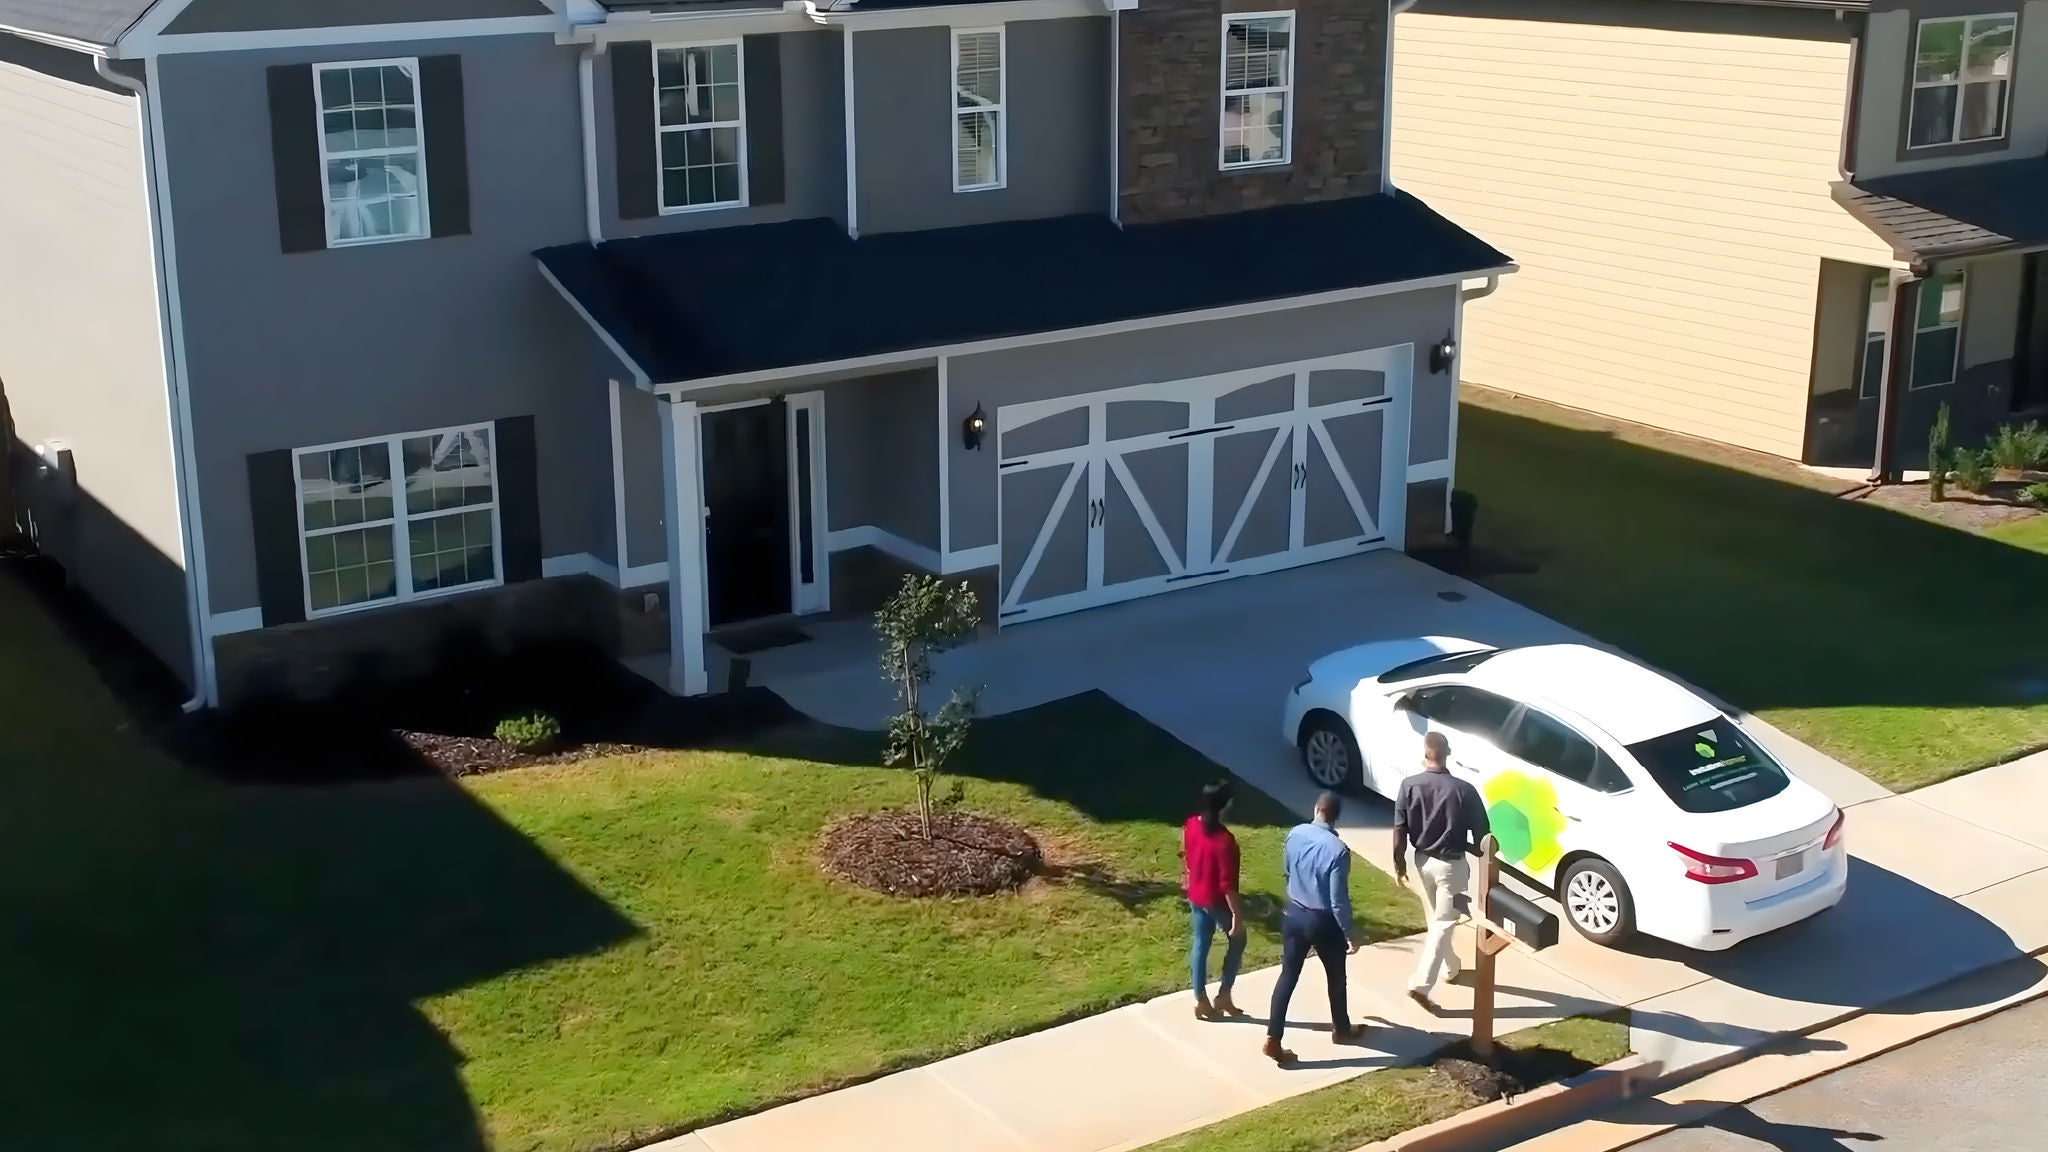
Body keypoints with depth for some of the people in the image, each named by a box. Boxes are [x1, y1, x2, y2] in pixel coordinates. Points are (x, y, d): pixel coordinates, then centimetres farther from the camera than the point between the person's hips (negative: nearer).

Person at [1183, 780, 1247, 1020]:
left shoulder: (1191, 825, -9)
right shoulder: (1224, 840, -31)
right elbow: (1227, 884, -27)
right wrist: (1237, 915, -18)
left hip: (1195, 896, 6)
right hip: (1217, 901, -6)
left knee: (1200, 944, 18)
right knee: (1237, 941, 18)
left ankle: (1201, 1000, 25)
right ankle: (1223, 996, 24)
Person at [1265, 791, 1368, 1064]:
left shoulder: (1295, 834, -6)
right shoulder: (1337, 849, -24)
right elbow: (1338, 900, -20)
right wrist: (1349, 933, -9)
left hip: (1293, 914, 5)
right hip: (1323, 921, -5)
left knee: (1288, 975, 10)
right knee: (1336, 977, 19)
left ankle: (1273, 1039, 5)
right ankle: (1341, 1029, 38)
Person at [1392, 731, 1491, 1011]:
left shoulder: (1410, 785, -11)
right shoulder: (1464, 790, -18)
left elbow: (1399, 830, -7)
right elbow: (1481, 833, -10)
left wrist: (1399, 862, 6)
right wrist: (1478, 852, 11)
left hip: (1423, 860, 4)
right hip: (1451, 864, -4)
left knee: (1435, 919, 24)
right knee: (1443, 924, 2)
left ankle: (1451, 967, 44)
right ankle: (1421, 984, -6)